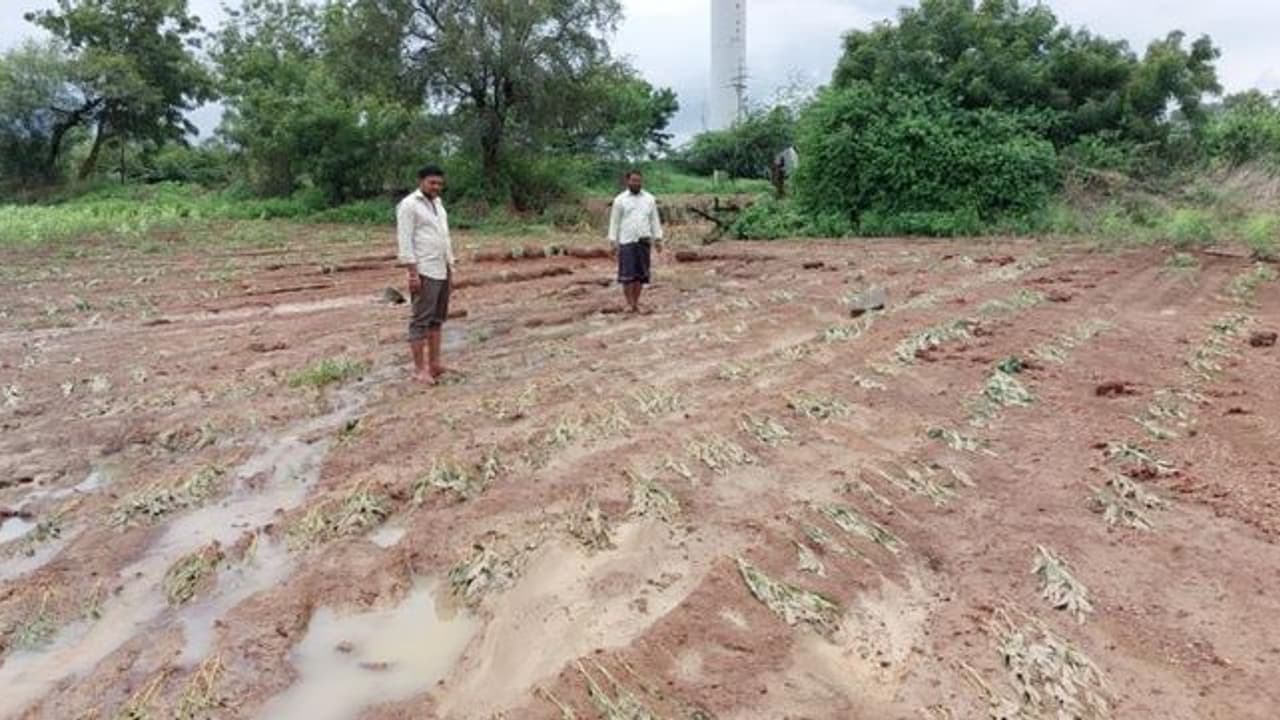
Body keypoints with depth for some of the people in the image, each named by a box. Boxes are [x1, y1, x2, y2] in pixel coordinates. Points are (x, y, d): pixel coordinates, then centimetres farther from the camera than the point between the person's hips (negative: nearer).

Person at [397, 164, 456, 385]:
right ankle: (419, 369, -4)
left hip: (441, 271, 8)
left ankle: (434, 363, 16)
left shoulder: (438, 203, 17)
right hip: (423, 272, -8)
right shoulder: (409, 204, -8)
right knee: (421, 320, -6)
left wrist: (450, 267, 17)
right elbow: (405, 241, -13)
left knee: (437, 319, 10)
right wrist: (413, 272, -19)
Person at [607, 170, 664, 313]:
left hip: (644, 241, 3)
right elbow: (614, 222, 2)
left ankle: (636, 302, 10)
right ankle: (629, 303, 1)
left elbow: (655, 220, 11)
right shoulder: (620, 200, 2)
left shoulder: (649, 199, 9)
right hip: (626, 241, -2)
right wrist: (613, 242, -4)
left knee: (641, 274, 3)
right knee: (627, 274, -5)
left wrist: (658, 239, 5)